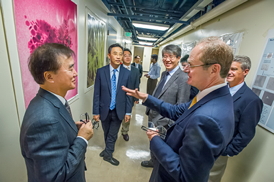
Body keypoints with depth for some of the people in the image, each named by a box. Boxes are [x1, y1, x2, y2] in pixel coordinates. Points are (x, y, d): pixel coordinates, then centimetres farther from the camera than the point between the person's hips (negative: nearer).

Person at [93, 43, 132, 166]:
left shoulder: (127, 73, -7)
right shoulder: (101, 72, -8)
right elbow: (97, 93, -5)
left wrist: (128, 111, -3)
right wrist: (96, 111, -5)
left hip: (118, 110, 0)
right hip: (104, 110, 1)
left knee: (113, 135, 13)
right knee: (107, 133, 22)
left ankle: (108, 154, 37)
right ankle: (108, 150, 48)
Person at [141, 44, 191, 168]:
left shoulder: (183, 78, -20)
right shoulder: (164, 74, 4)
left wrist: (168, 123, -19)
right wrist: (149, 110, 11)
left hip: (164, 122, -7)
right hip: (153, 117, 7)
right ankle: (153, 161, 54)